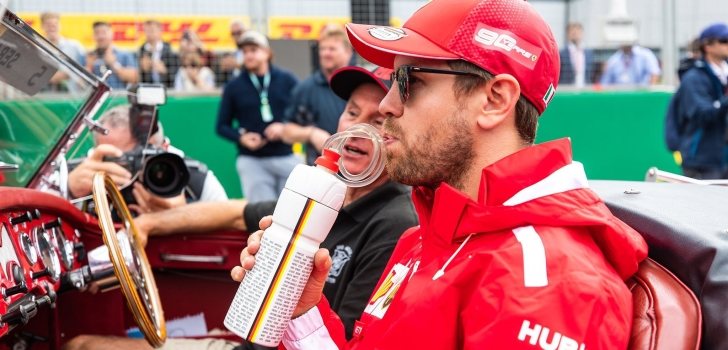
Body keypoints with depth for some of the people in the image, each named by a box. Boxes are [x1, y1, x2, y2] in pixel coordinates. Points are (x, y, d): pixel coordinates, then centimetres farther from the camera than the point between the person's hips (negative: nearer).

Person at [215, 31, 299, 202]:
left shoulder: (287, 80, 7)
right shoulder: (234, 87, 6)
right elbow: (222, 126, 9)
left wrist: (286, 128, -10)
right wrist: (241, 137, -9)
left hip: (287, 158, 1)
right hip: (252, 161, -1)